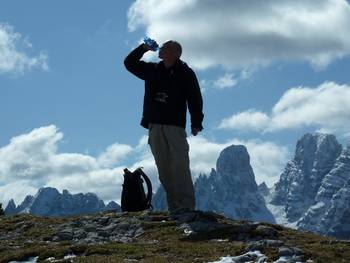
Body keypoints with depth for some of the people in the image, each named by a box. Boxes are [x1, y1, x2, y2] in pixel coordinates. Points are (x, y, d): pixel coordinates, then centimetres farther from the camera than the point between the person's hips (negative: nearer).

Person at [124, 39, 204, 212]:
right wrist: (143, 48, 7)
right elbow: (129, 63, 20)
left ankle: (187, 205, -14)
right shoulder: (152, 70, 16)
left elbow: (195, 99, -2)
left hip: (175, 126, -5)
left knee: (180, 166, -13)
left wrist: (196, 123, -9)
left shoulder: (186, 73, 2)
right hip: (155, 126, 5)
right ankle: (174, 206, 2)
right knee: (164, 169, 1)